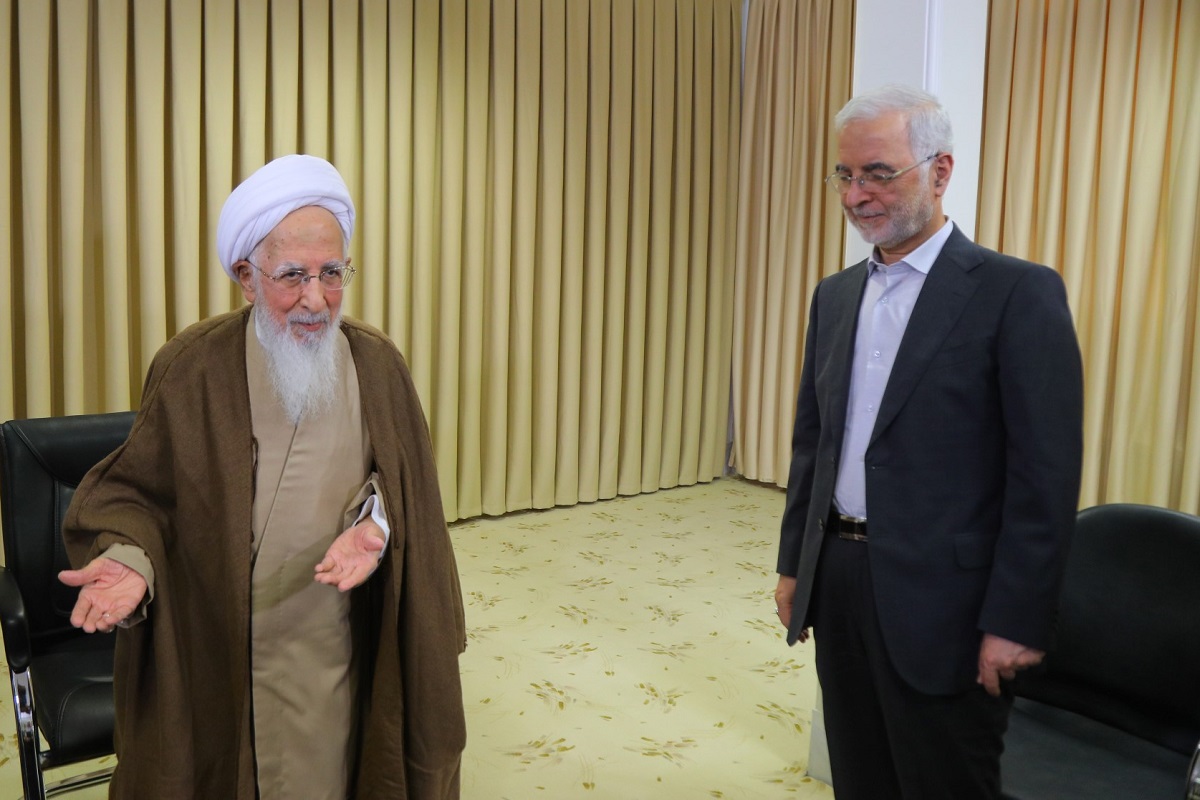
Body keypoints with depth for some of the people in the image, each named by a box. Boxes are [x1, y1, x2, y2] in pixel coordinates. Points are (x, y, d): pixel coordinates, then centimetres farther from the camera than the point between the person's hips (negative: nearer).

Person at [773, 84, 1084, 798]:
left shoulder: (1019, 293, -11)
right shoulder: (836, 296, 9)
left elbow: (1046, 476, -14)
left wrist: (1015, 623, -15)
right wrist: (794, 565, 13)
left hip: (940, 602, -6)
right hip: (837, 581, 6)